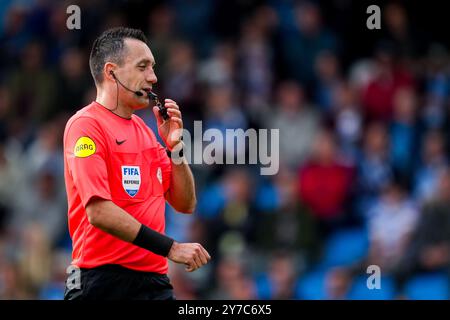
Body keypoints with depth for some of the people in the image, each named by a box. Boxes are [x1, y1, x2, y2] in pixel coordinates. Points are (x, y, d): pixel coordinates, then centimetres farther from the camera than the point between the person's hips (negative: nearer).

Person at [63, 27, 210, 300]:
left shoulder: (143, 129, 16)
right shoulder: (86, 124, -9)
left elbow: (185, 204, 17)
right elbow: (98, 211, -19)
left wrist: (175, 147, 2)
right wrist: (170, 248, -20)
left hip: (155, 278, 7)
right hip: (104, 284, -7)